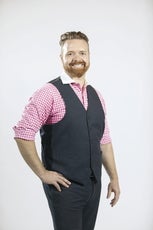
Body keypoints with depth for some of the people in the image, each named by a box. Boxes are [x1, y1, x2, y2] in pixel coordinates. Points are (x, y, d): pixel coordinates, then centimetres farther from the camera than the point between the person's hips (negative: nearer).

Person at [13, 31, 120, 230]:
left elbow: (104, 141, 13)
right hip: (65, 186, -6)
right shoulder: (50, 93, -12)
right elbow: (22, 134, -15)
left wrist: (114, 178, 11)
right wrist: (43, 173, -12)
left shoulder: (96, 96, 9)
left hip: (94, 185, 6)